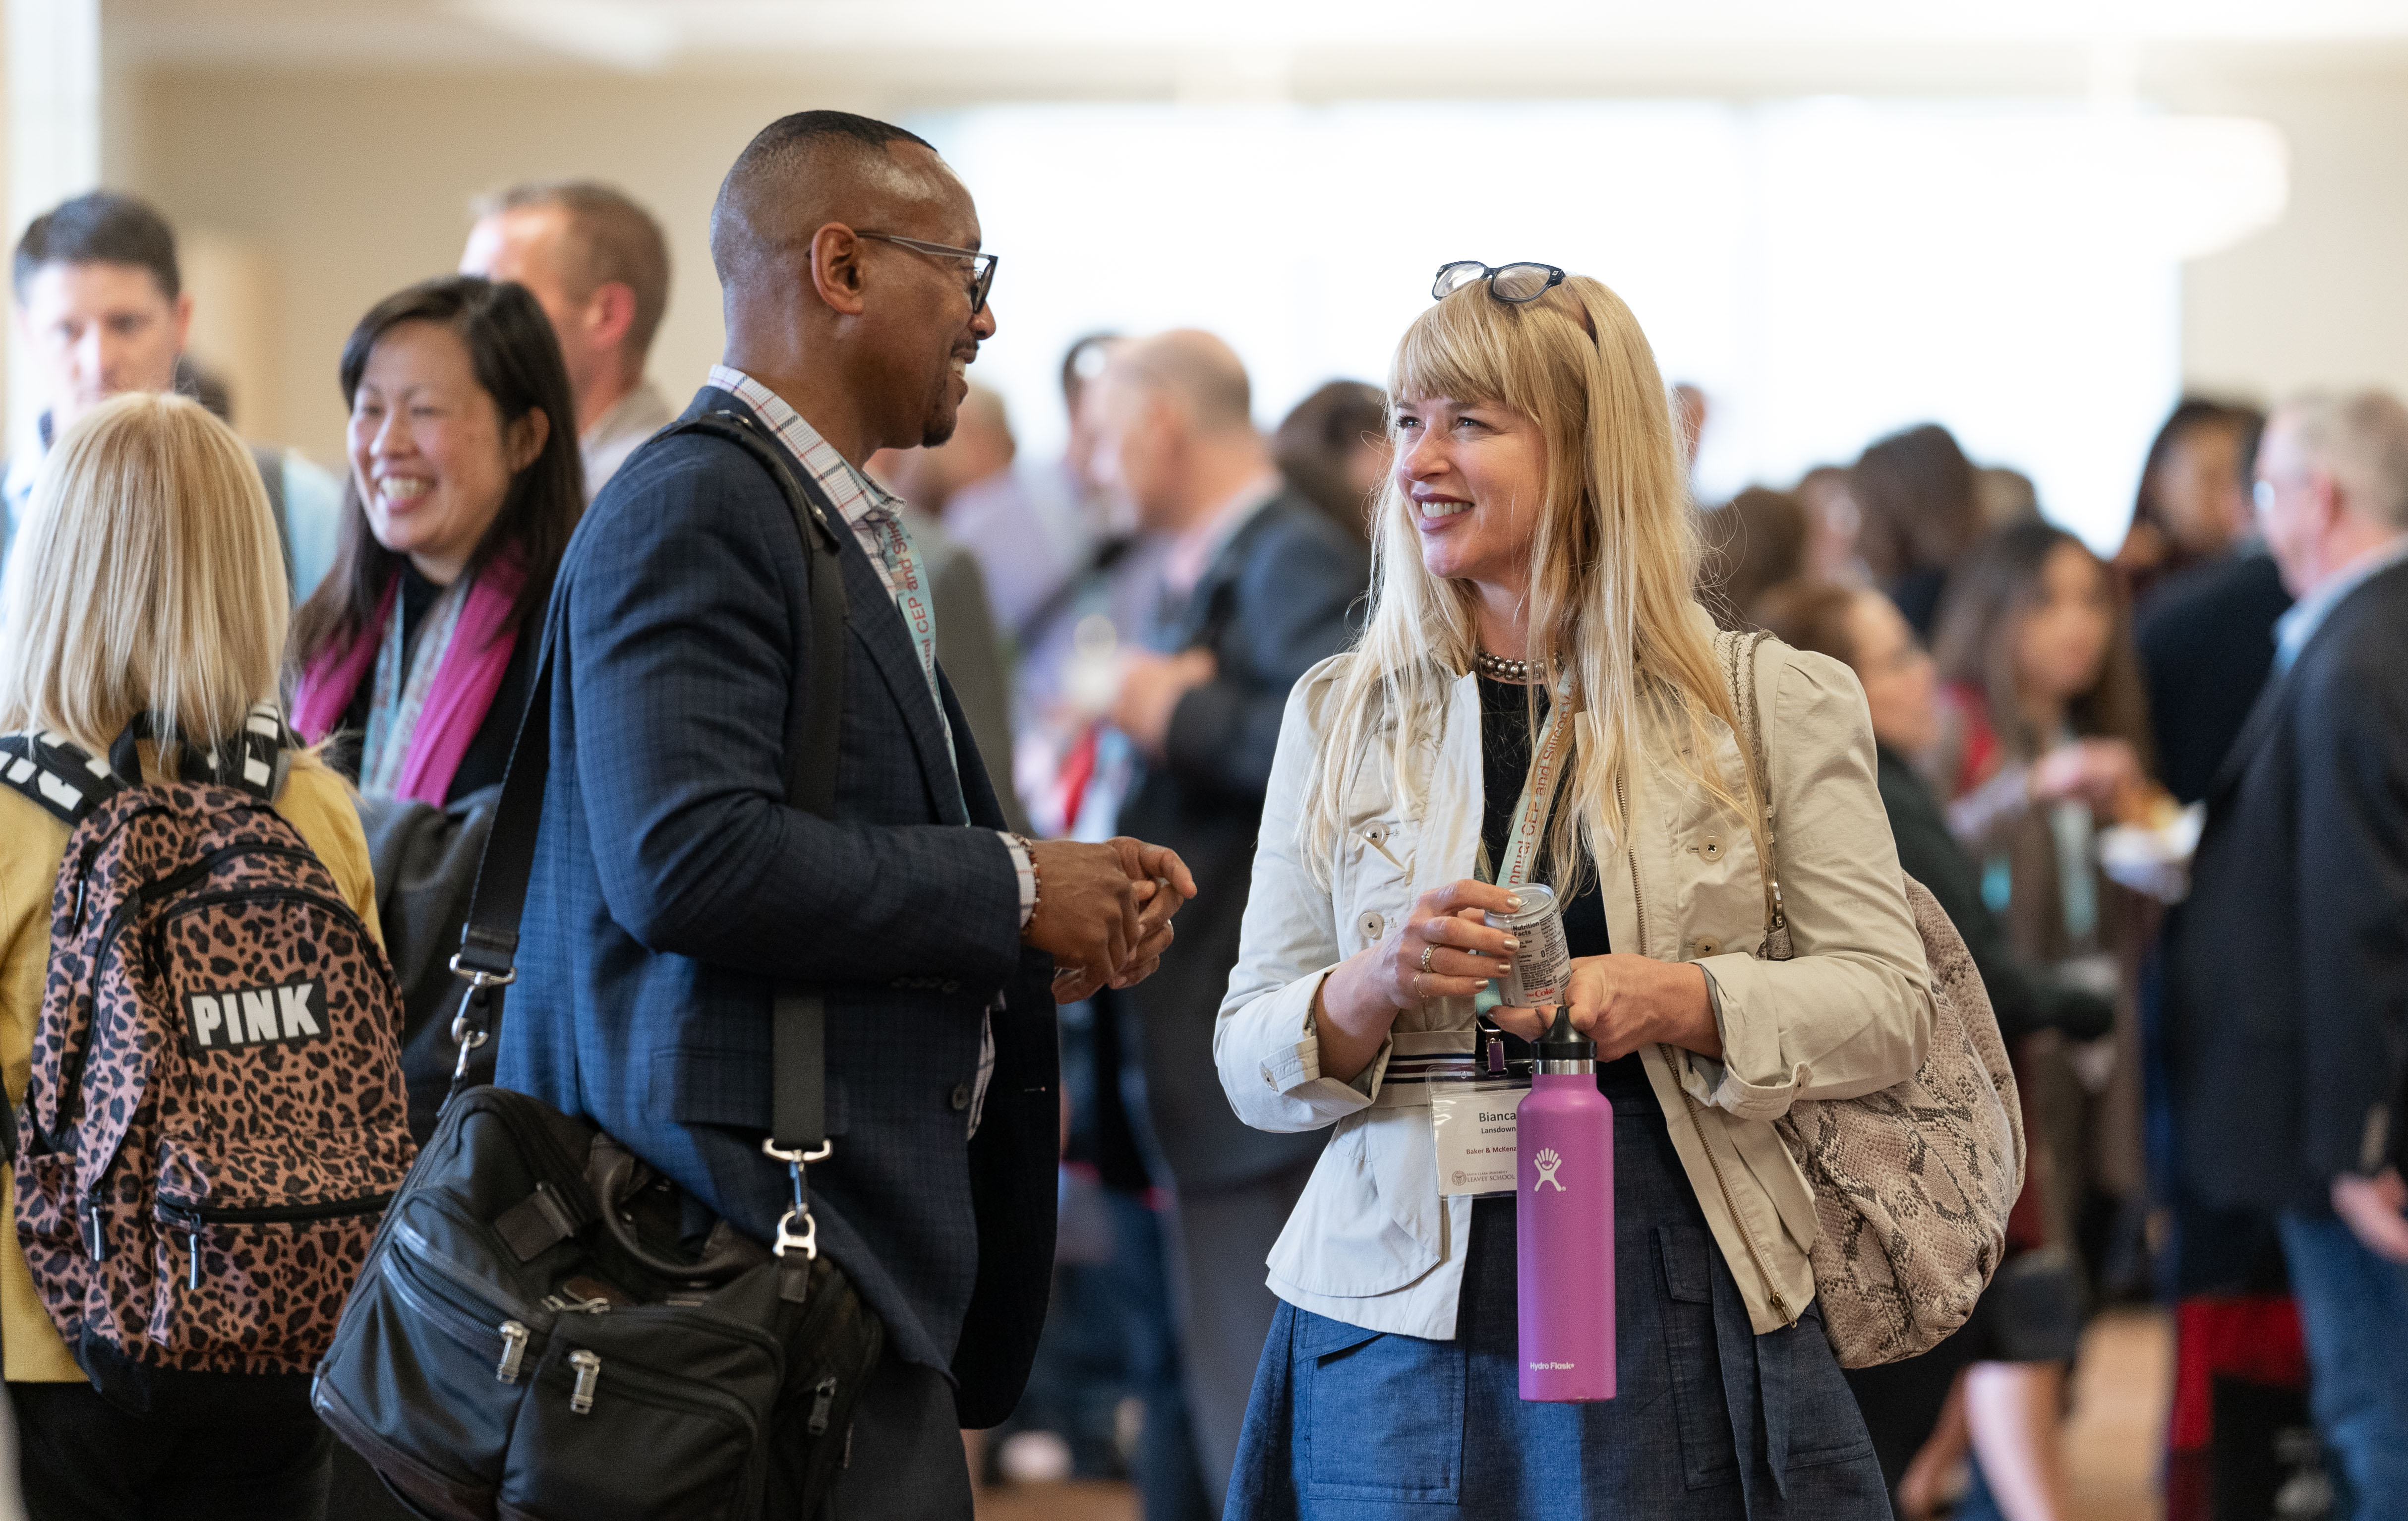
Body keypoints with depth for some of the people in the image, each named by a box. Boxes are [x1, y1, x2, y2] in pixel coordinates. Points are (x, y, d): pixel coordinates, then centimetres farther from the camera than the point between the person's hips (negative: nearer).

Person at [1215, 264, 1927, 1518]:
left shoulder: (1776, 707, 4)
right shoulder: (1339, 716, 10)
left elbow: (1887, 1004, 0)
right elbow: (1251, 1064, 8)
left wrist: (1675, 998, -17)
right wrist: (1376, 986, -14)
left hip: (1680, 1329, -1)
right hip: (1402, 1327, 2)